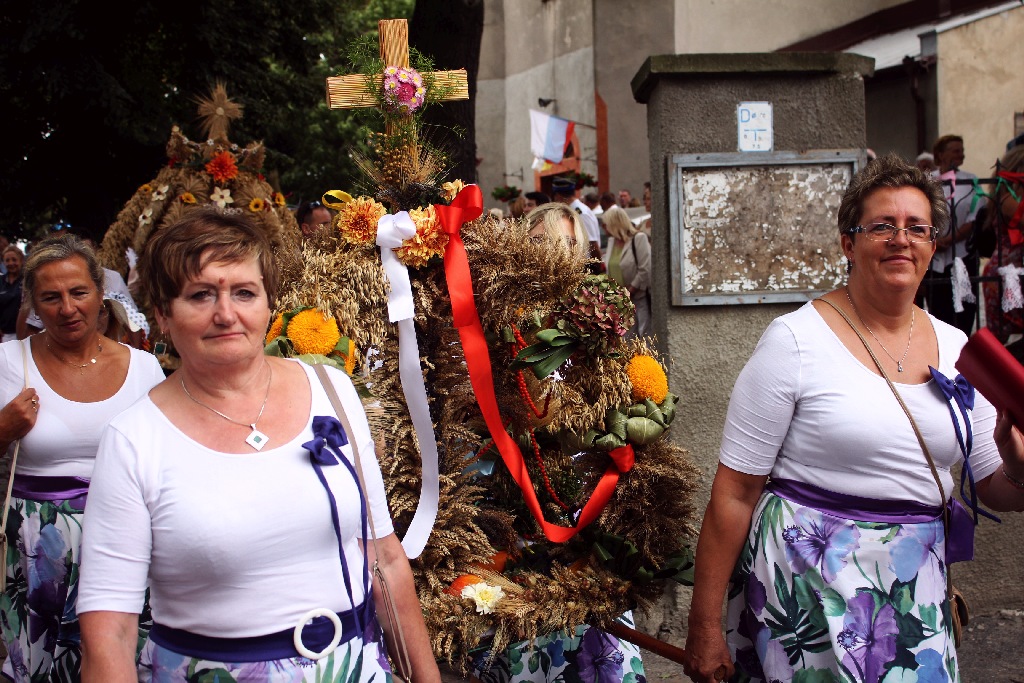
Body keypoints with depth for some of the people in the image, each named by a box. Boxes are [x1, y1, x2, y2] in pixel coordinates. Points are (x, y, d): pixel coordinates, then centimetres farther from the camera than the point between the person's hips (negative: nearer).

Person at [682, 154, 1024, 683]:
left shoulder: (956, 348, 6)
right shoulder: (796, 340, -11)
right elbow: (734, 491, -11)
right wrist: (704, 628, -11)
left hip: (916, 594, 5)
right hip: (806, 587, -5)